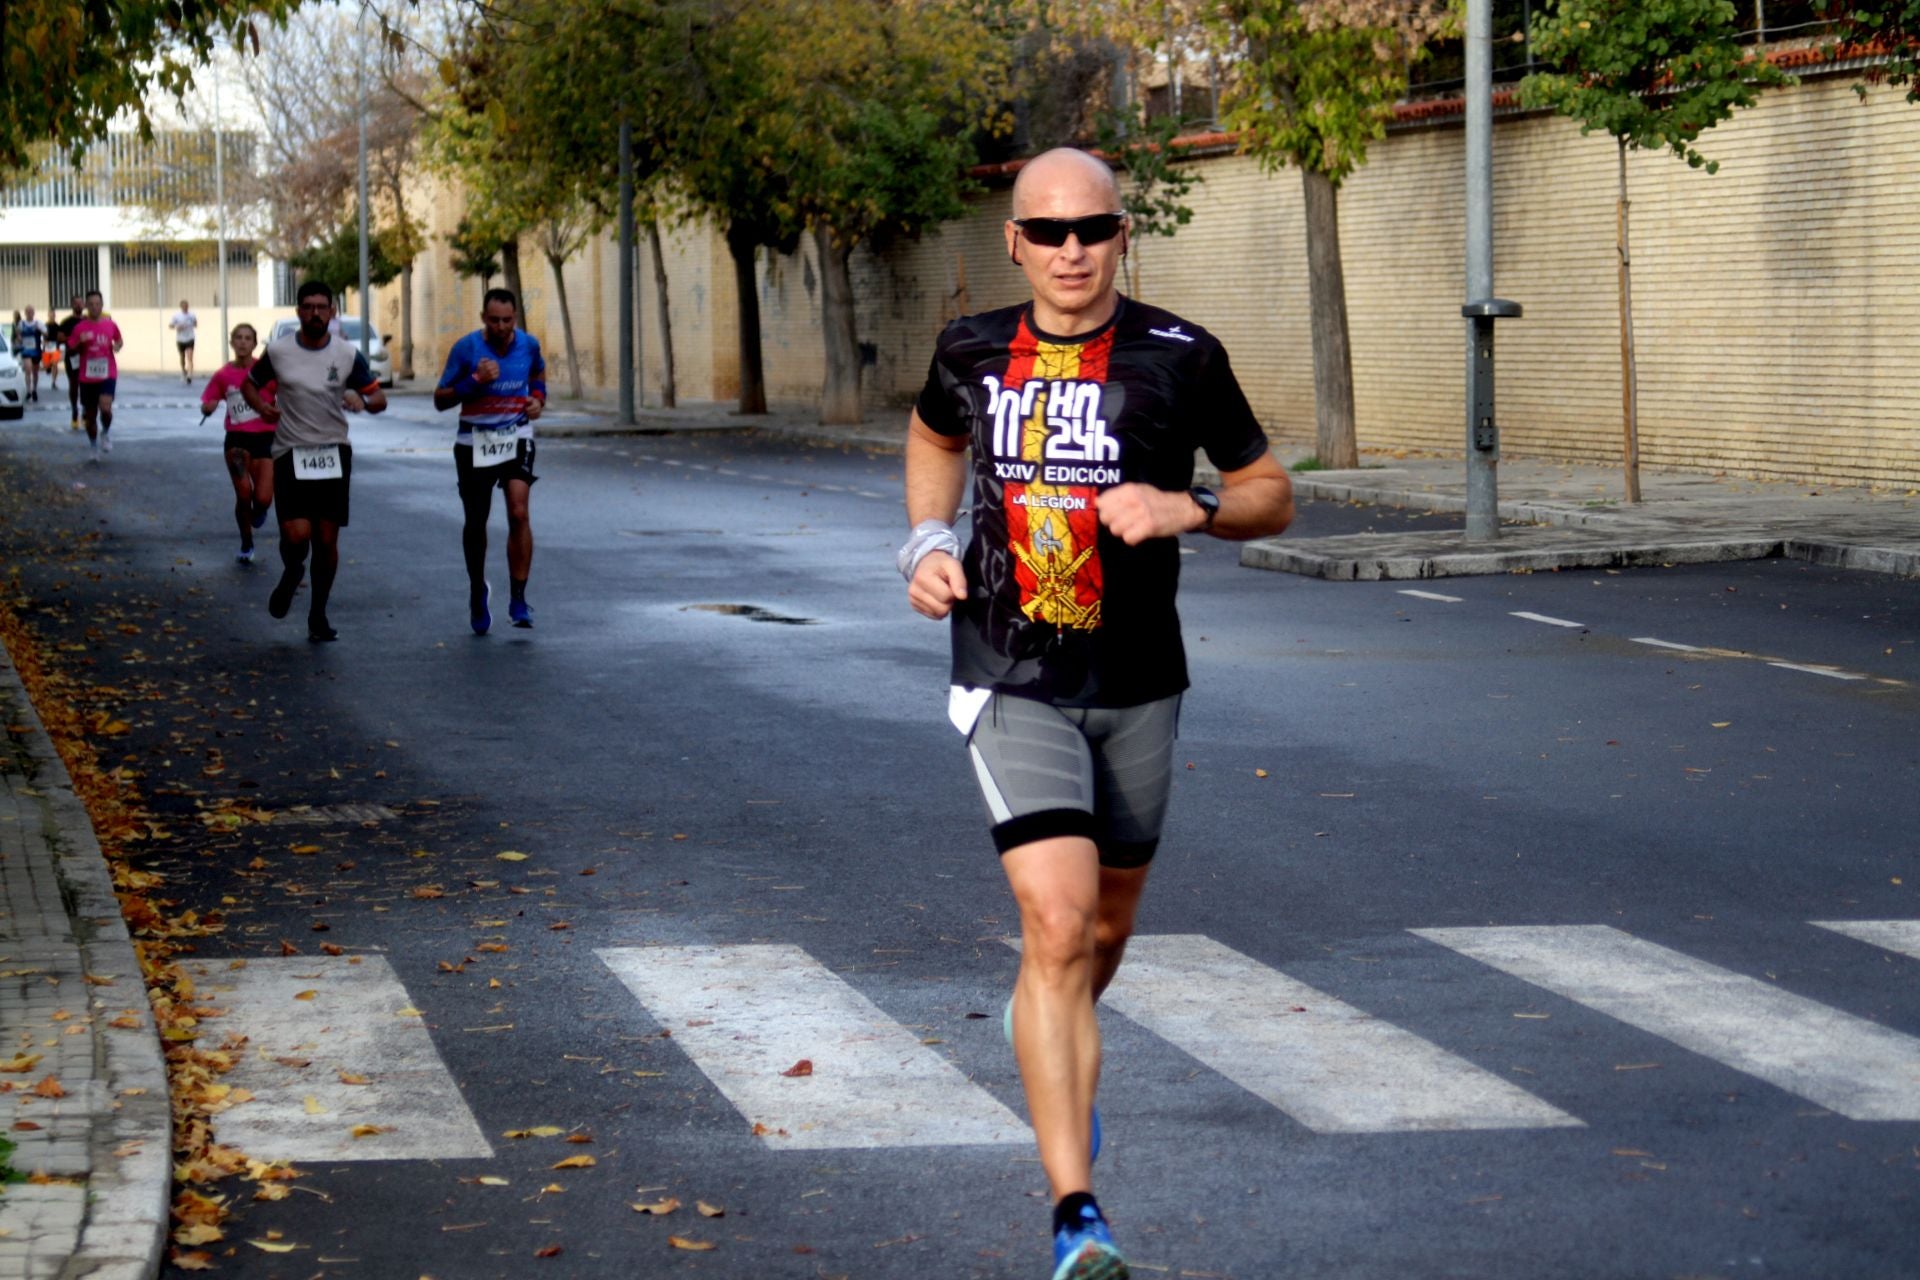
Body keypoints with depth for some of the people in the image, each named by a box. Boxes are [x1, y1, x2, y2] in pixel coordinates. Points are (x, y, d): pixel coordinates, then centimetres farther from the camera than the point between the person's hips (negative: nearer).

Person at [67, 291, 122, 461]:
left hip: (107, 375, -1)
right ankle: (95, 448, 28)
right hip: (87, 378, 1)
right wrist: (80, 343, -19)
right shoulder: (79, 328, -2)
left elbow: (119, 340, 20)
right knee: (90, 415, 9)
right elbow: (69, 352, 1)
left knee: (105, 408, -24)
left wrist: (117, 346, -3)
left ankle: (106, 432, 6)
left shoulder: (110, 325, 0)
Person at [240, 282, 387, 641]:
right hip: (291, 453, -1)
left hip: (333, 454, 1)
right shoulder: (277, 351, -1)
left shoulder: (347, 355, 1)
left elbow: (379, 399, 4)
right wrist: (260, 406, -8)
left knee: (327, 540, 2)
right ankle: (291, 575, 22)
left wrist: (363, 400, -19)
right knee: (297, 535, -14)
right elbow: (249, 384, 14)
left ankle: (318, 616, 16)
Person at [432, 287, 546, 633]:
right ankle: (477, 590, 34)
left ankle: (518, 599, -13)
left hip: (516, 436, 1)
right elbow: (440, 400, -9)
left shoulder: (529, 344, -3)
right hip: (475, 440, -1)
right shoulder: (466, 348, -12)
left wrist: (538, 397, 0)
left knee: (518, 513, -18)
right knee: (476, 522, 10)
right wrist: (475, 381, -23)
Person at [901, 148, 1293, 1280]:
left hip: (1139, 684, 2)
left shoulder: (1181, 358, -5)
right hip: (1014, 682, -2)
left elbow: (1273, 494, 3)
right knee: (1059, 923, -17)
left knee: (1108, 922, 17)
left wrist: (1187, 507, -16)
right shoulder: (973, 353, 0)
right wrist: (928, 542, 7)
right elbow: (936, 438, 23)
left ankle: (1054, 1037, 55)